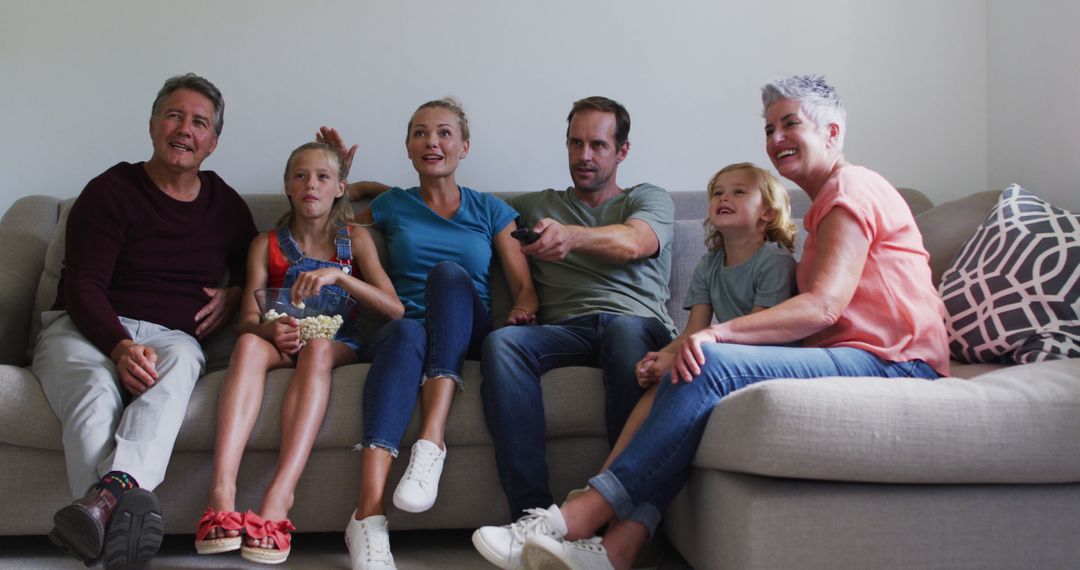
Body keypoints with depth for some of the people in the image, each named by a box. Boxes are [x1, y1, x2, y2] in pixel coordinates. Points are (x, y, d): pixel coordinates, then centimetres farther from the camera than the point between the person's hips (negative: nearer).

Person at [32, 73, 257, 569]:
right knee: (96, 391, -37)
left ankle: (111, 492, -62)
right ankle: (119, 513, -62)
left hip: (172, 336, 2)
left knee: (179, 363, -37)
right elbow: (82, 286, -7)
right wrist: (121, 346, -26)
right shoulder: (111, 190, 3)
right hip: (85, 330, -2)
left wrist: (234, 294, 7)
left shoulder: (226, 205, 18)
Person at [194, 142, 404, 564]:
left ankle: (279, 497, -51)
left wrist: (337, 276, -15)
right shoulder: (266, 245, 14)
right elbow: (247, 319, 3)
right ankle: (221, 492, -51)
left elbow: (394, 309, -1)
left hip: (340, 345, -1)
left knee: (317, 348, -37)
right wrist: (269, 330, -22)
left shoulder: (355, 240, 12)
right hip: (284, 343, 1)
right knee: (249, 344, -34)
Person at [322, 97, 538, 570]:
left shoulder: (490, 211, 17)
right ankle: (368, 517, -55)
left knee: (448, 271, -31)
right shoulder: (391, 206, 20)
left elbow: (525, 289, 11)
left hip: (468, 336, 0)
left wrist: (521, 312, -11)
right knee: (404, 332, -38)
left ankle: (432, 441, -45)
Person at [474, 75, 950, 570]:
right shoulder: (827, 205, 28)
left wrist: (717, 333, -27)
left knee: (711, 364, -26)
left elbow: (823, 306, -17)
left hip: (897, 365, -9)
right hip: (857, 361, 9)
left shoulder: (852, 187, -2)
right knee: (698, 366, -11)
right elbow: (817, 311, 16)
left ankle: (588, 510, -25)